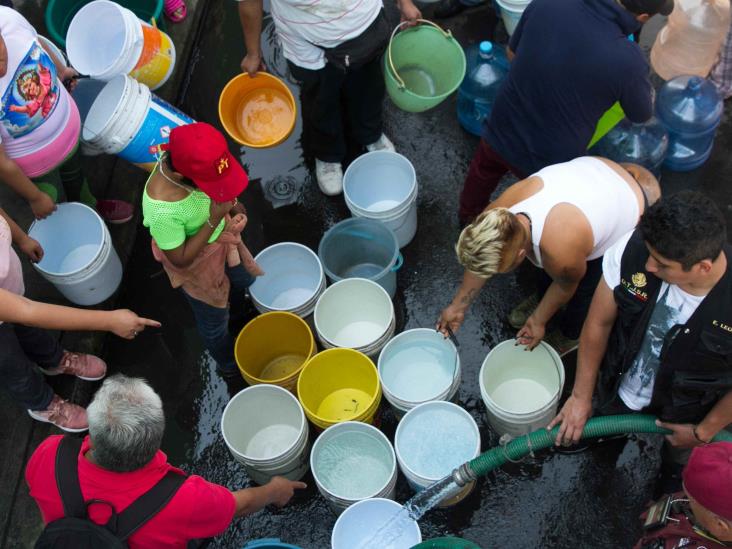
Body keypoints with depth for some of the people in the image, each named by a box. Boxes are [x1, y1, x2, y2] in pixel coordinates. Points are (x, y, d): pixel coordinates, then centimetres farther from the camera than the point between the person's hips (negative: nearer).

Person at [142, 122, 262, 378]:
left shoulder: (187, 158, -27)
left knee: (246, 283, 32)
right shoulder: (163, 211, -44)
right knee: (215, 319, 23)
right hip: (198, 263, -6)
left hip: (222, 236, 6)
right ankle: (230, 364, 54)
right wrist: (214, 220, -35)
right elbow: (180, 259, -28)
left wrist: (233, 205, -14)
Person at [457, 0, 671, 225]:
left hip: (500, 132, 4)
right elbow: (642, 115, -4)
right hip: (549, 162, -3)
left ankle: (469, 216, 62)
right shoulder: (628, 62, -27)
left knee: (483, 173, 35)